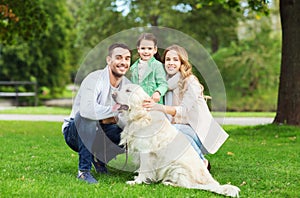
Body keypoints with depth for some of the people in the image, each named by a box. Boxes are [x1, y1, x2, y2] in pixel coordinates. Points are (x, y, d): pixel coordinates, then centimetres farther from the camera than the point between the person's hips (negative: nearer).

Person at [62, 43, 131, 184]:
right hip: (75, 131, -5)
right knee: (87, 116, -37)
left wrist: (115, 119, -28)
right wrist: (115, 109, -31)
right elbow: (86, 109, -41)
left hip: (99, 133, 5)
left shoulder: (127, 85, -1)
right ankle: (83, 170, -28)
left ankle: (99, 157, 9)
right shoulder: (94, 79, -22)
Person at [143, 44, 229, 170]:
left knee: (175, 130, -35)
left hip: (198, 131, -6)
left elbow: (184, 110, -27)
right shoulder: (168, 82, 7)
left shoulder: (190, 82, -14)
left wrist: (158, 107, -43)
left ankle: (202, 162, -15)